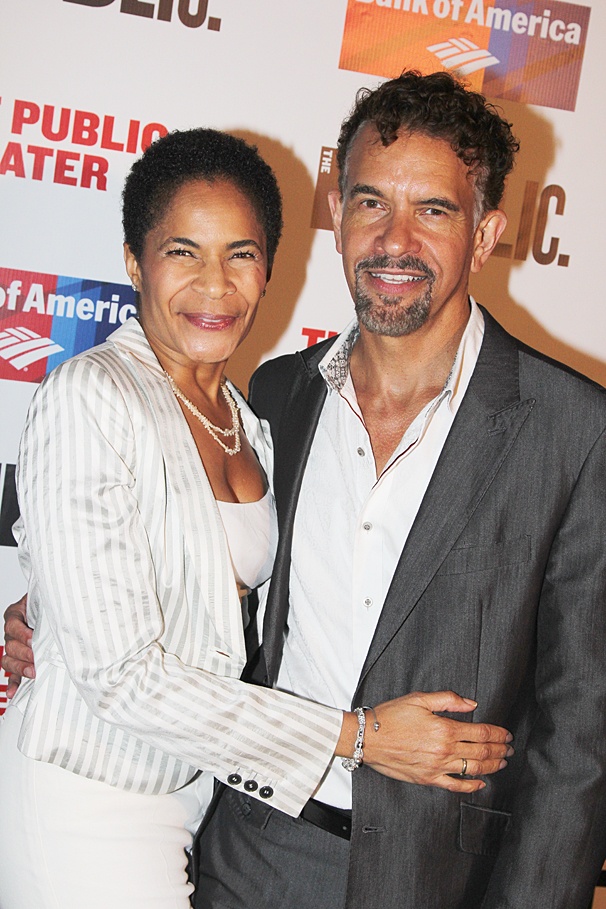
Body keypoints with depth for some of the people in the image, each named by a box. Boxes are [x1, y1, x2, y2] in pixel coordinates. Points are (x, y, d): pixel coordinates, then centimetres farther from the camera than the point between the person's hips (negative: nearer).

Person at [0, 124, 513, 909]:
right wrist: (356, 737, -20)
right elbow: (121, 673, -23)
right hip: (86, 801, -6)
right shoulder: (88, 397, -19)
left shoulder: (247, 418, 4)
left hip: (196, 780, 6)